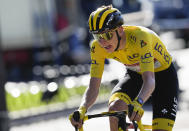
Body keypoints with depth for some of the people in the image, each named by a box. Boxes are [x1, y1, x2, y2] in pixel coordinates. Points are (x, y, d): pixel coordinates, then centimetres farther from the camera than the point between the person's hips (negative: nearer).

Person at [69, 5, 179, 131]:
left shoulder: (139, 37, -38)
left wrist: (137, 103, -65)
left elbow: (149, 80, -46)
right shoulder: (98, 47, -23)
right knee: (114, 107, -27)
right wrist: (82, 109, -43)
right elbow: (93, 86, -23)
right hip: (135, 74, 4)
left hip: (164, 75, -4)